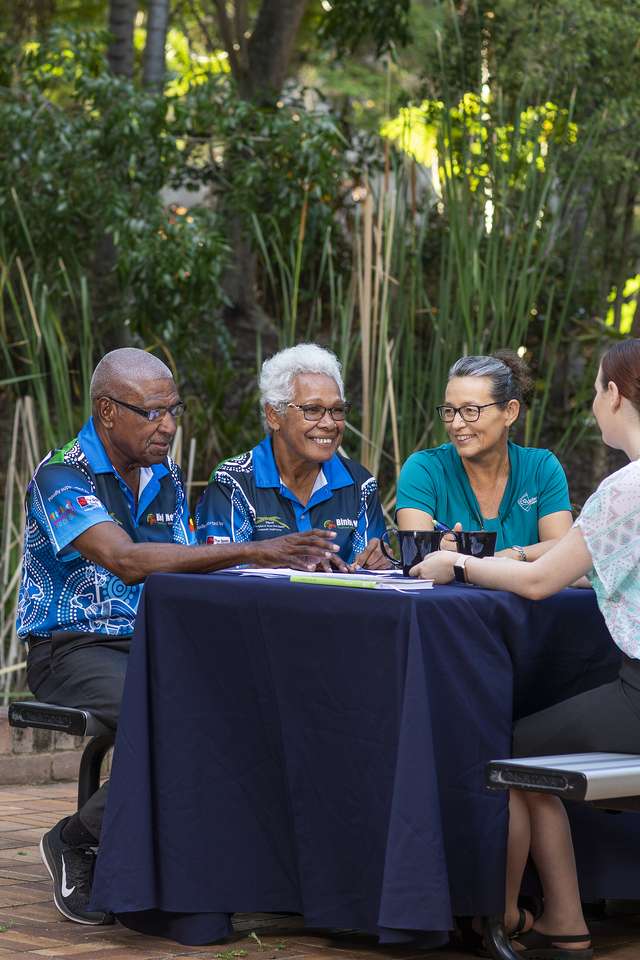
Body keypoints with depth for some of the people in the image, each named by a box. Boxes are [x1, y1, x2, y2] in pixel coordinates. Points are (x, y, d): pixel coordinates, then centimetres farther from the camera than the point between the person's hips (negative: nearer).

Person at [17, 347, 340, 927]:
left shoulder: (165, 477, 13)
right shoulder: (62, 476, -12)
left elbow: (183, 571, 13)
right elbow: (126, 560, -28)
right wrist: (251, 552, -33)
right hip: (73, 650, -6)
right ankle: (75, 842, -11)